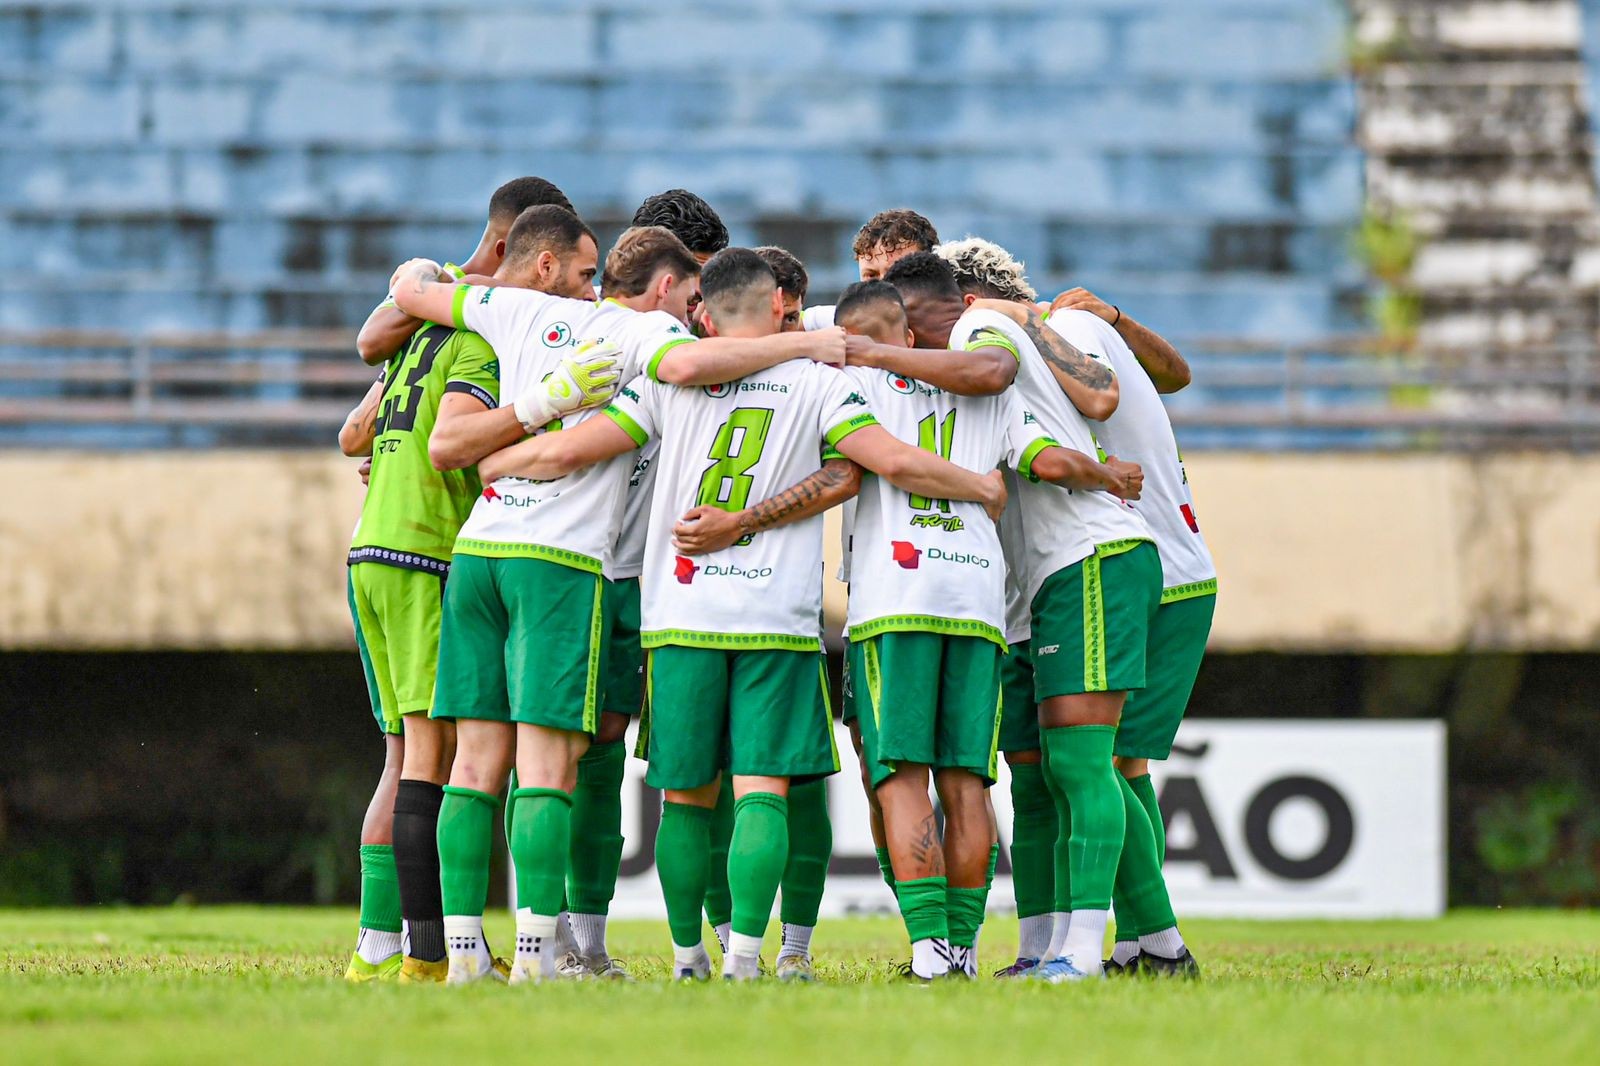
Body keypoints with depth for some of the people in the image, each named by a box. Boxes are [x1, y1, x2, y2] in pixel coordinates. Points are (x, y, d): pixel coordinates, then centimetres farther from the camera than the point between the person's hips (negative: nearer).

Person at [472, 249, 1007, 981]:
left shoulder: (671, 383, 6)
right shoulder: (817, 383, 3)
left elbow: (568, 452, 1)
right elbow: (894, 461, -7)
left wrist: (482, 462, 18)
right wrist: (982, 489, 10)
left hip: (681, 616, 2)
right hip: (779, 618, -2)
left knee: (687, 796, 10)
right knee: (762, 791, -4)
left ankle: (687, 957, 16)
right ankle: (744, 955, -16)